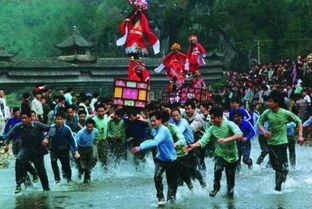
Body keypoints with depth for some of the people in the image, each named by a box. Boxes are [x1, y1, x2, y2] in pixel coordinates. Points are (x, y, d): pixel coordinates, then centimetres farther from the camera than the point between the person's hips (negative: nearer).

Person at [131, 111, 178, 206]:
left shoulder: (164, 130, -24)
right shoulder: (155, 131, 1)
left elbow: (155, 142, -37)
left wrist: (140, 147, -43)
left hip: (170, 159, -5)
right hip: (160, 158, 5)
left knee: (172, 182, 6)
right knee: (157, 177, -18)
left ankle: (171, 199, 28)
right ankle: (160, 197, -5)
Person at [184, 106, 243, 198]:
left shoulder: (229, 124, -16)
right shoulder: (211, 129, -8)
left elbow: (239, 135, -30)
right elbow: (203, 141, -18)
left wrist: (226, 139, -42)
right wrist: (193, 146, -37)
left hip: (232, 156, -1)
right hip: (219, 154, 1)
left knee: (230, 176, 10)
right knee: (217, 169, -26)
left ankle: (230, 190, 39)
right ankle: (216, 187, -1)